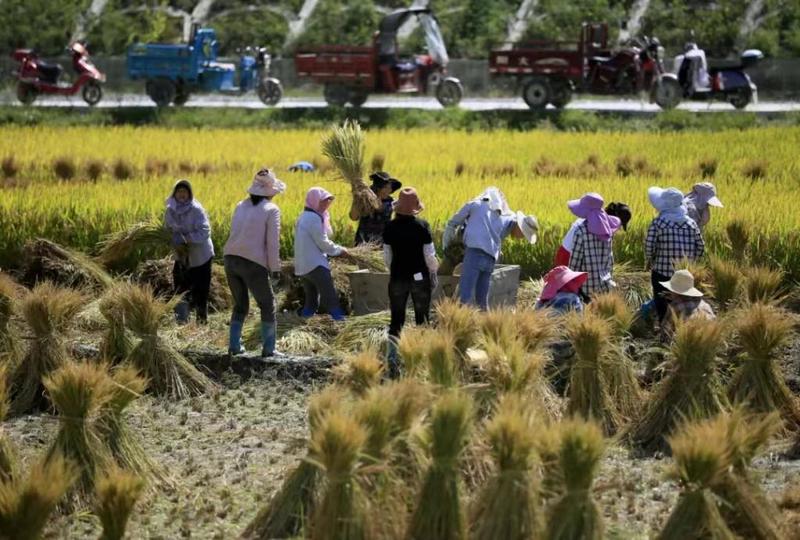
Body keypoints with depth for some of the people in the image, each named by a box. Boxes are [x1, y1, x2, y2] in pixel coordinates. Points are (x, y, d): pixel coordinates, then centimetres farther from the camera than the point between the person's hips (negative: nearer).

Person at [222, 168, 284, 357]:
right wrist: (275, 269, -2)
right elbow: (272, 242, -7)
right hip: (253, 264, -6)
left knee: (240, 305, 21)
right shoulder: (272, 210, -4)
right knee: (267, 306, 10)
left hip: (231, 259, 6)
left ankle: (234, 345, 16)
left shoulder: (241, 206, 14)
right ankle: (268, 349, 8)